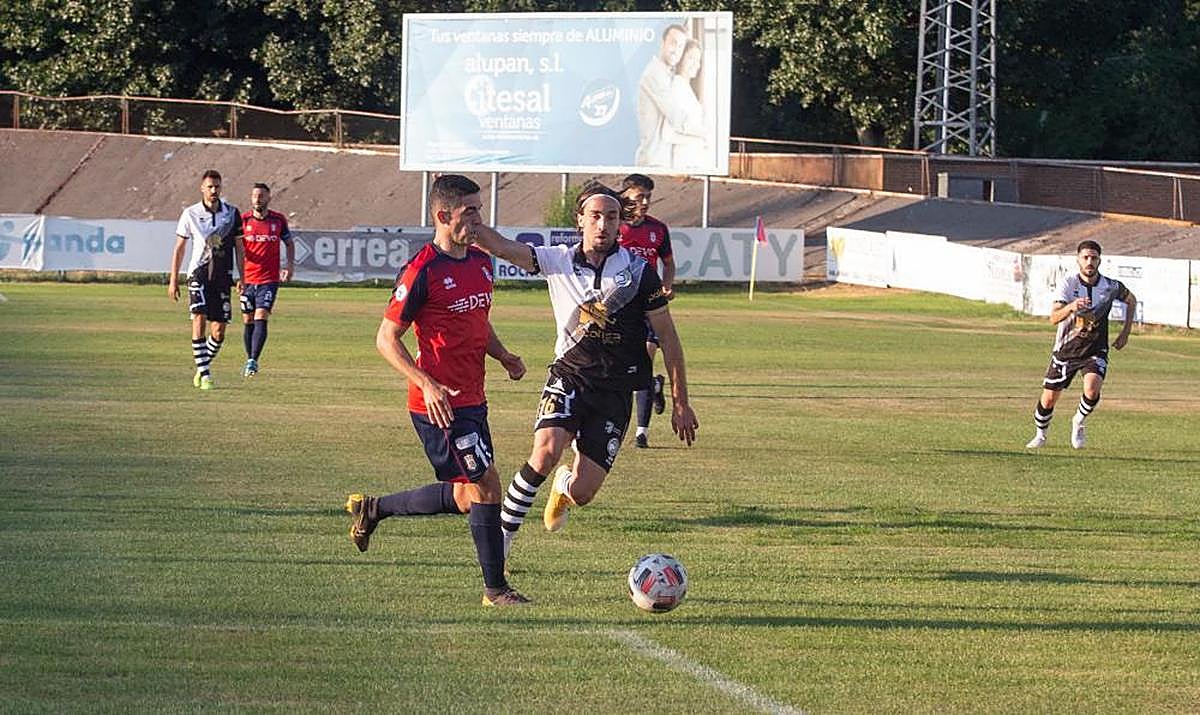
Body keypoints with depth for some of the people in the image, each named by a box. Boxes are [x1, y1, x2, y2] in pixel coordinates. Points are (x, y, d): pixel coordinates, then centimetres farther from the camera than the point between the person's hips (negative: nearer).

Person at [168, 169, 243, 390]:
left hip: (222, 276, 2)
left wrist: (241, 278, 6)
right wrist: (173, 279, 4)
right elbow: (179, 247, 7)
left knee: (219, 331, -1)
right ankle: (204, 373, -14)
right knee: (199, 319, -18)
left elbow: (238, 246, 12)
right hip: (199, 274, -2)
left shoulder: (232, 213, 5)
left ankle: (202, 367, 21)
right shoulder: (190, 214, 1)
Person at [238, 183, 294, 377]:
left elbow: (288, 243, 16)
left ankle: (253, 361, -18)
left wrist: (290, 265, 2)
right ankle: (249, 360, 20)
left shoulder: (278, 220, 3)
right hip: (247, 279, 1)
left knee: (261, 319, -14)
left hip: (269, 279, -1)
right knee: (248, 322, 7)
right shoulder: (243, 220, 1)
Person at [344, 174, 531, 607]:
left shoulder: (481, 263, 11)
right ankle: (495, 588, 2)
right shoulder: (422, 271, -14)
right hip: (439, 404, -9)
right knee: (485, 486, -9)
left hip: (471, 400, 9)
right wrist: (427, 384, -24)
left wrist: (503, 356, 6)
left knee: (464, 497, 14)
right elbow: (386, 339, -12)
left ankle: (371, 508, 32)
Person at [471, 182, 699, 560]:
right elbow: (501, 247, -13)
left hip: (615, 388, 0)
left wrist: (681, 403, 2)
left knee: (582, 494, -6)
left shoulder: (638, 271, -3)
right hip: (569, 375, 0)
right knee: (546, 451, -29)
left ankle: (565, 485, 34)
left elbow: (667, 336, 2)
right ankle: (504, 533, -14)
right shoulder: (558, 261, 0)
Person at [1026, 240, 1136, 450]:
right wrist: (1072, 307, -47)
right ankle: (1040, 436, 34)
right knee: (1049, 399, 5)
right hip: (1066, 350, 0)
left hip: (1095, 351, 0)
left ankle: (1078, 422, 4)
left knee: (1092, 389, -27)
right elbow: (1054, 318, -27)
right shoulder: (1069, 285, -14)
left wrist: (1125, 332, 8)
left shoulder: (1111, 287, -8)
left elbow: (1131, 300, 15)